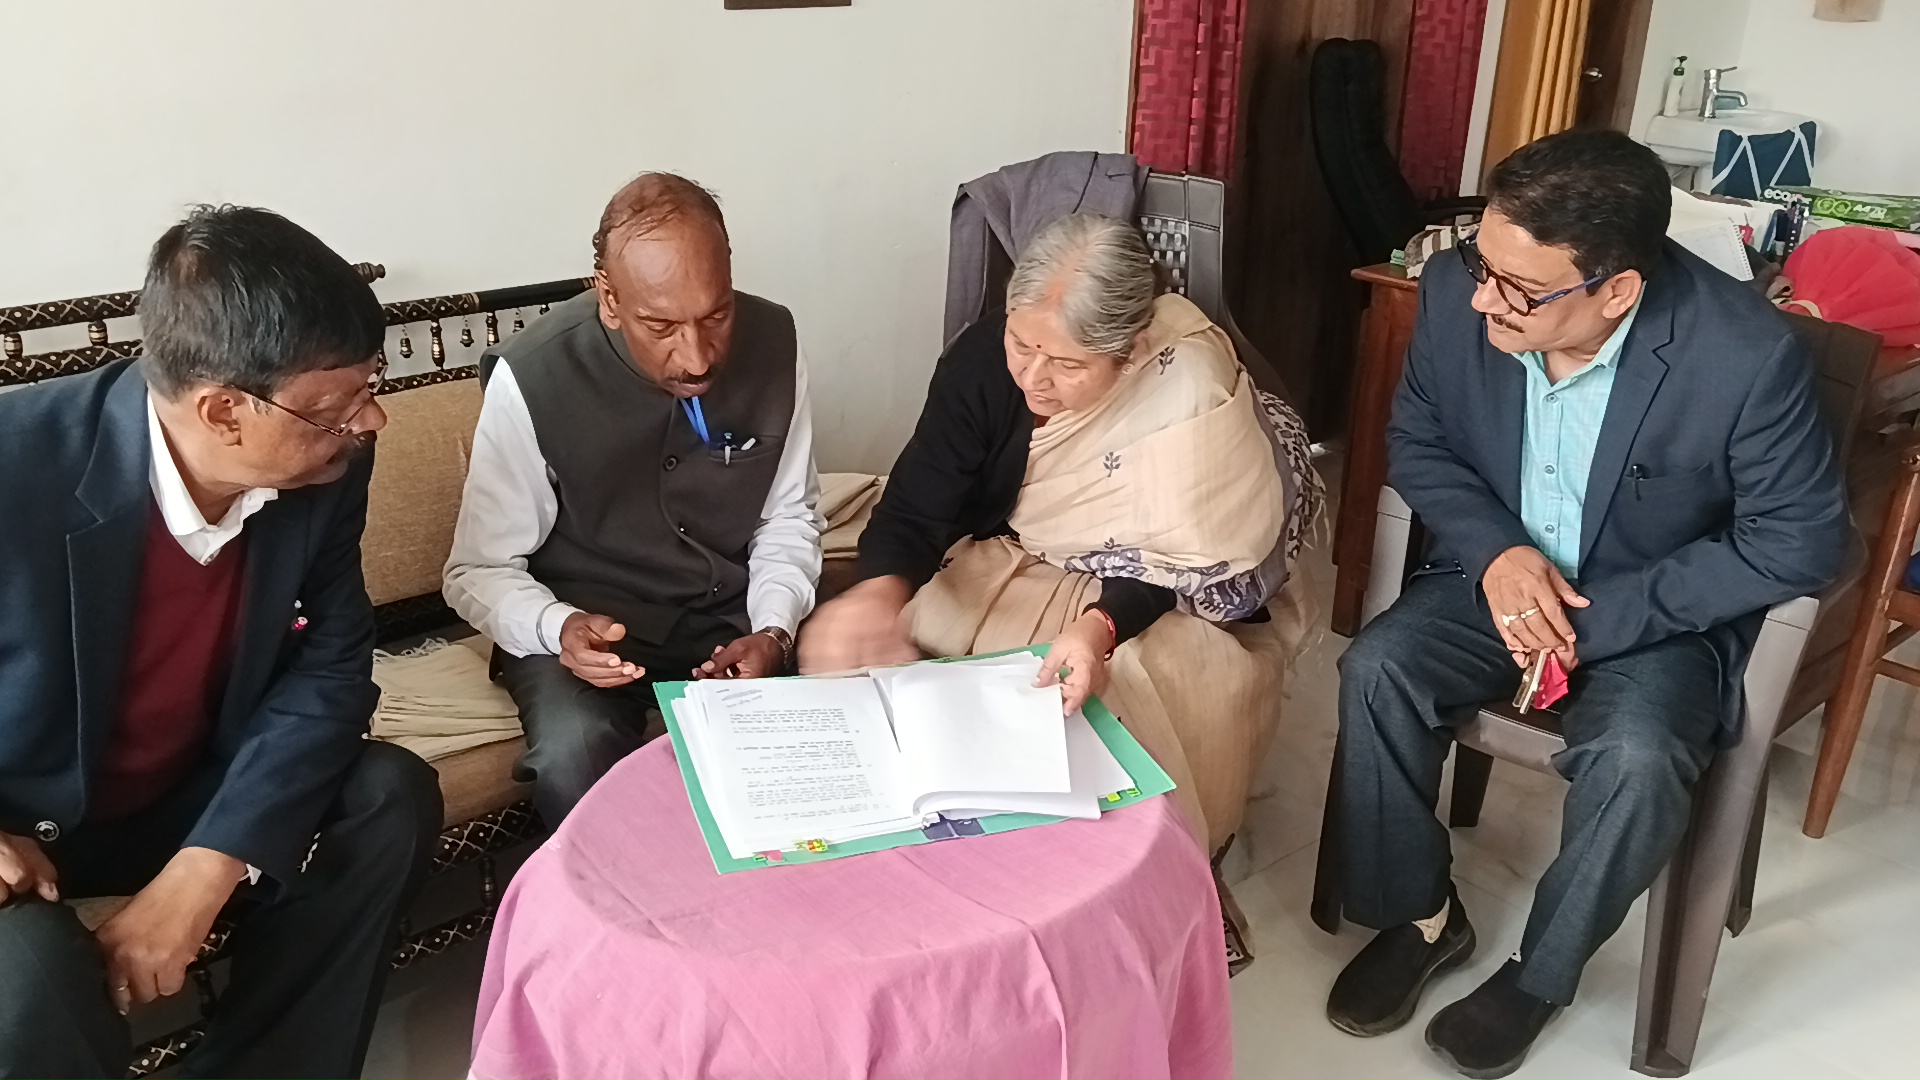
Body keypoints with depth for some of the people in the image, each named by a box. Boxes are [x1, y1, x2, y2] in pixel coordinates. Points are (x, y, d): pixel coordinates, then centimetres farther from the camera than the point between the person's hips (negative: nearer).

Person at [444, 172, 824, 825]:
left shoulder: (773, 341, -10)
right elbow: (479, 571, -9)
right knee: (575, 756, -32)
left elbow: (788, 518, 4)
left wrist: (772, 632, -14)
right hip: (586, 626, -2)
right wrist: (557, 628, -29)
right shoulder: (533, 378, -19)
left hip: (730, 616, 3)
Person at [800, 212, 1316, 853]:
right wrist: (881, 589, -39)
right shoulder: (981, 359, -16)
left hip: (1149, 599, -3)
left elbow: (1167, 561, -19)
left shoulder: (1193, 392, -26)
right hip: (998, 571, 3)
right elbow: (913, 512, -16)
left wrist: (1100, 628, -40)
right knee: (842, 644, -15)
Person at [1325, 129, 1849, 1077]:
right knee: (1376, 672, -22)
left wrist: (1601, 616, -21)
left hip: (1658, 614, -3)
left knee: (1636, 760, -29)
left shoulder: (1747, 355, -27)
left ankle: (1539, 976, 0)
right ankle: (1418, 917, 2)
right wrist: (1494, 552, -19)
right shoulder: (1456, 292, -18)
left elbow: (1799, 542, -15)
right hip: (1497, 574, 3)